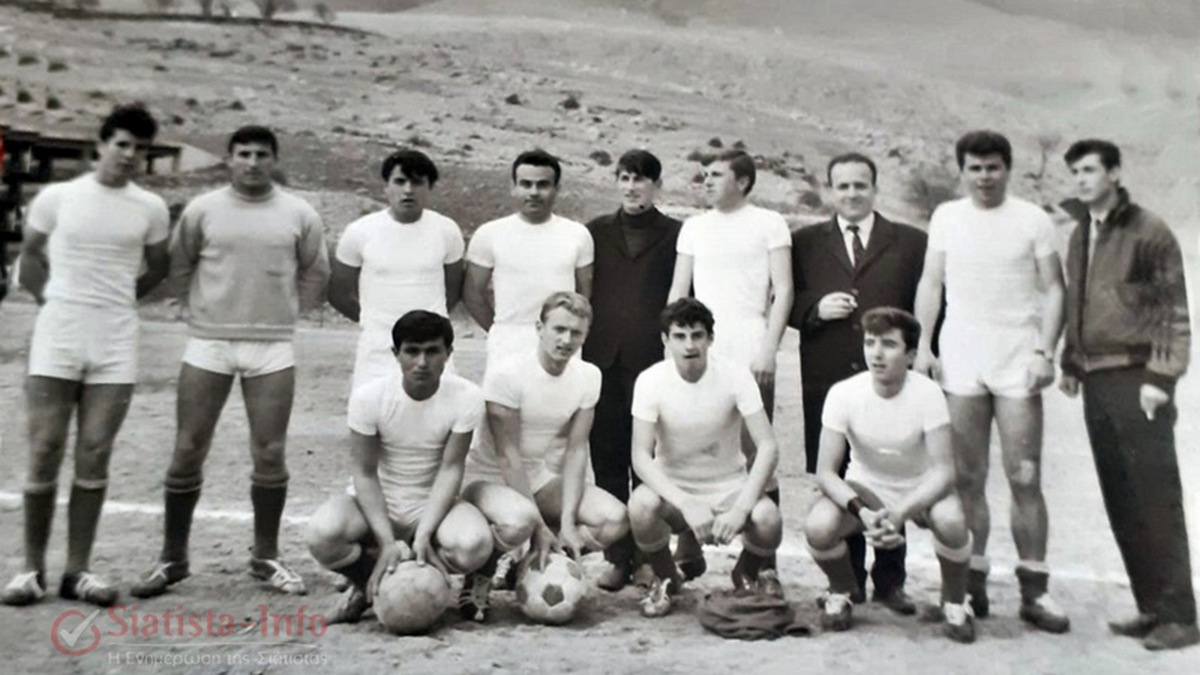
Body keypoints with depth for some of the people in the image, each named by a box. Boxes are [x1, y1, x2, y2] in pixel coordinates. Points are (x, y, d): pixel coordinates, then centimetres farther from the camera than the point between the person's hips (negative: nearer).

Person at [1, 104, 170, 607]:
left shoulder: (150, 208, 4)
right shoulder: (56, 197, 1)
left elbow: (158, 268, 17)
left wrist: (115, 299, 10)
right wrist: (54, 299, 4)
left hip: (115, 344, 1)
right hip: (56, 338, -1)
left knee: (94, 458, 2)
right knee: (44, 454, 0)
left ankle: (77, 570, 10)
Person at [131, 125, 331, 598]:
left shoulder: (299, 214, 2)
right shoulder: (202, 210, 1)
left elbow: (316, 273, 14)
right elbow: (179, 266, 13)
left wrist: (284, 311, 10)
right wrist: (202, 308, 10)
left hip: (272, 349, 0)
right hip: (207, 345, 0)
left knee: (269, 455, 2)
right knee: (188, 453, 3)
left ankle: (266, 557, 16)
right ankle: (172, 558, 16)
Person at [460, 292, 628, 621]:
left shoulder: (588, 376, -5)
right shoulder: (506, 374, -20)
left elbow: (576, 450, -7)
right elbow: (507, 456, -21)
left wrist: (567, 520, -18)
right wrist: (541, 526, -24)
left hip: (545, 477, 5)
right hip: (491, 477, -5)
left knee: (615, 519, -17)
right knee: (520, 521, -38)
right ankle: (481, 577, -5)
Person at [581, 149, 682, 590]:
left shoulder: (675, 235, 8)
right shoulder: (596, 232, 16)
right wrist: (579, 348, 7)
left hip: (653, 360, -3)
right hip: (603, 362, 3)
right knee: (607, 462, 4)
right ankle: (618, 558, 12)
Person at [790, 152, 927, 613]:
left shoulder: (911, 243, 10)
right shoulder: (804, 243, 11)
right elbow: (785, 304, 11)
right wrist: (815, 309, -8)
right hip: (827, 380, 1)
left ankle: (890, 579, 17)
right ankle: (848, 579, 17)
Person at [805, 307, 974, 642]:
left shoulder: (927, 393, -21)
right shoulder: (843, 394, -19)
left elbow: (943, 470, -22)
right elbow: (825, 472, -18)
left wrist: (900, 513, -37)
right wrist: (862, 512, -35)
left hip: (921, 490, 0)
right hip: (865, 489, 1)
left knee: (951, 521, -34)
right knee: (817, 527, -29)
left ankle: (954, 602, -1)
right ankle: (841, 593, 7)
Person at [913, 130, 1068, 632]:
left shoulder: (1032, 219, 4)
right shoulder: (946, 217, 10)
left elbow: (1053, 290, 3)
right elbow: (930, 284, 9)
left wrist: (1045, 352, -7)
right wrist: (922, 345, 1)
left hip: (1017, 365, -2)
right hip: (959, 365, 2)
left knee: (1025, 479, -2)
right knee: (967, 479, 5)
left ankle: (1034, 591, 8)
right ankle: (973, 584, 15)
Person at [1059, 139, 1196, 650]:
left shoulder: (1148, 231, -4)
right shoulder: (1079, 236, 16)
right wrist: (1071, 364, 15)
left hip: (1135, 379, -7)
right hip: (1096, 381, 7)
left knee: (1155, 501, -4)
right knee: (1120, 503, 9)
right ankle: (1151, 607, 18)